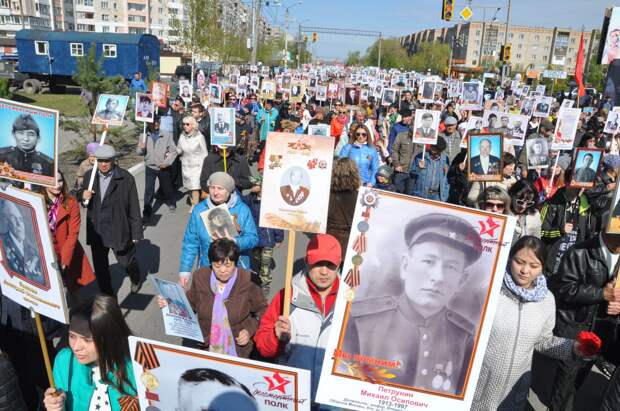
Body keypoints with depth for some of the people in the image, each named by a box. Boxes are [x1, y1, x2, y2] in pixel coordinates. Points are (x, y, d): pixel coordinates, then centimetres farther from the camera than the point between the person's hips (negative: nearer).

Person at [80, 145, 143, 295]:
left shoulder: (126, 178, -13)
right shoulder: (89, 176, -1)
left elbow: (134, 207, -10)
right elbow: (83, 200, 12)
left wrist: (136, 233, -9)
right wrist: (84, 198, -13)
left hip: (118, 230, -4)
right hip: (96, 231, 4)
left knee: (126, 261, 13)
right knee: (100, 267, 14)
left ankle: (136, 279, 46)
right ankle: (107, 296, 35)